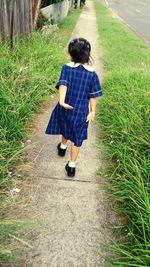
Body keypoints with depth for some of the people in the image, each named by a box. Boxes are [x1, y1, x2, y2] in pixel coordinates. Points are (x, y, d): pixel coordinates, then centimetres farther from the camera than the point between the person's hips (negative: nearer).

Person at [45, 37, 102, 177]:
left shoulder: (67, 68, -11)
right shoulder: (92, 73, -11)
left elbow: (63, 84, -25)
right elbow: (93, 95, -7)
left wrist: (61, 101, -34)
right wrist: (92, 111, 2)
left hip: (67, 107, 2)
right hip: (81, 111, -1)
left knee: (65, 128, 31)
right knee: (77, 138, 12)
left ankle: (63, 147, 58)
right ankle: (71, 166, 21)